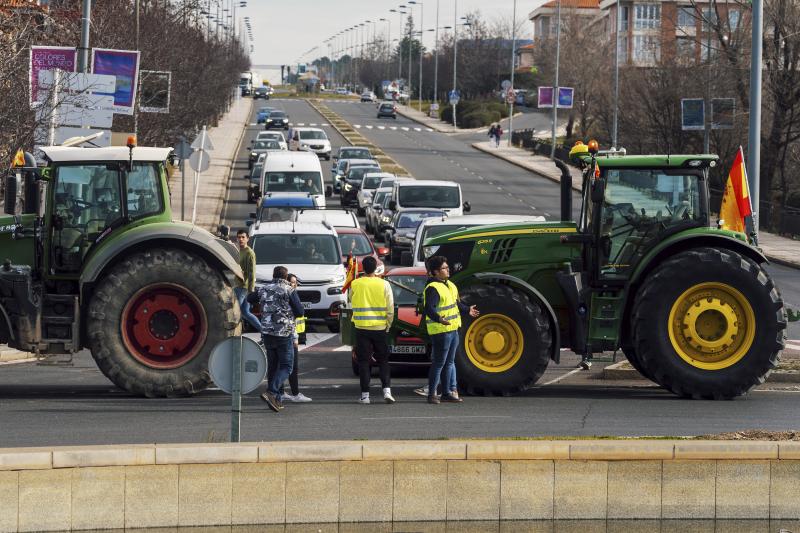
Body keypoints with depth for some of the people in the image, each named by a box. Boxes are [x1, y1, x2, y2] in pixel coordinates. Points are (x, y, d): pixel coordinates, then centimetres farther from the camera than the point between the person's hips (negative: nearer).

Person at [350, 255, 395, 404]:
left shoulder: (355, 284, -5)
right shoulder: (384, 284, -5)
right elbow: (390, 308, -2)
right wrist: (388, 325, 11)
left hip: (362, 327, 0)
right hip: (380, 328, 0)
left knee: (363, 362, 5)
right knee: (383, 361, 11)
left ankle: (365, 395, 2)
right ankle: (387, 390, -2)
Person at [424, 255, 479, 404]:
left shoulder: (450, 285, 14)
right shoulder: (432, 288, -17)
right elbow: (429, 308, -29)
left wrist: (467, 310, 39)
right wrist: (438, 319, -45)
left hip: (453, 329, 10)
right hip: (440, 331, -10)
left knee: (449, 362, 16)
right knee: (438, 363, -5)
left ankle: (447, 392, 24)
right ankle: (432, 394, 2)